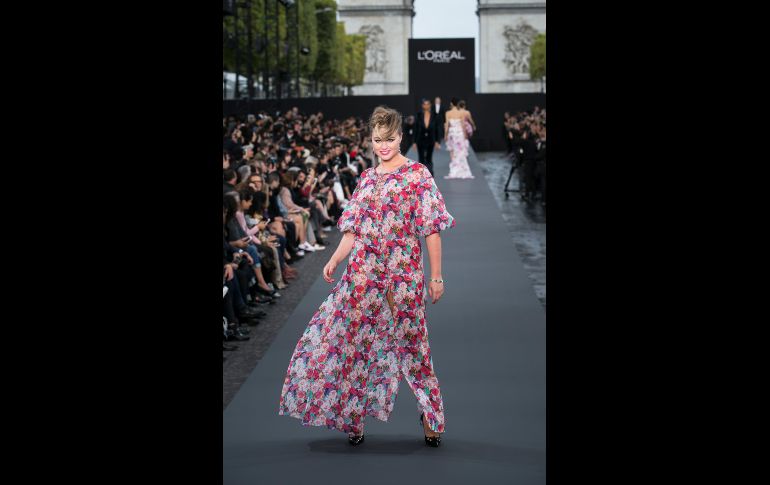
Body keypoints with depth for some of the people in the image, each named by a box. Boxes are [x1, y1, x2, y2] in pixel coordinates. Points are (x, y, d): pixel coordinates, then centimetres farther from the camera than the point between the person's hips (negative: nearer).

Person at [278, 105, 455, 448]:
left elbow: (432, 229, -4)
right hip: (364, 272, 4)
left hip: (404, 273, -4)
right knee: (351, 338, 4)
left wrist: (436, 276, -7)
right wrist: (334, 260, -5)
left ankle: (431, 419, 15)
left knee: (410, 341, 2)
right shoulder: (367, 179, 13)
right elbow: (353, 230, 11)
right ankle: (352, 417, 17)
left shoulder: (418, 175, -2)